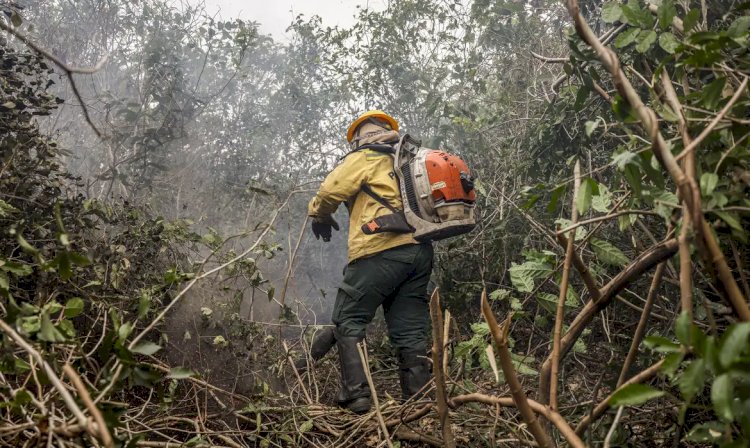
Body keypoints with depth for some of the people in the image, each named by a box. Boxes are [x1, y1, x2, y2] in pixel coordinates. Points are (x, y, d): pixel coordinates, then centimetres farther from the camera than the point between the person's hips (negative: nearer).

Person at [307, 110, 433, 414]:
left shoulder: (365, 157, 6)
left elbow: (330, 190, -2)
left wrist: (319, 215, 17)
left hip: (381, 250, -7)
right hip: (420, 250, 7)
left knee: (349, 321, 0)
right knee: (411, 331, 7)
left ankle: (356, 398, -9)